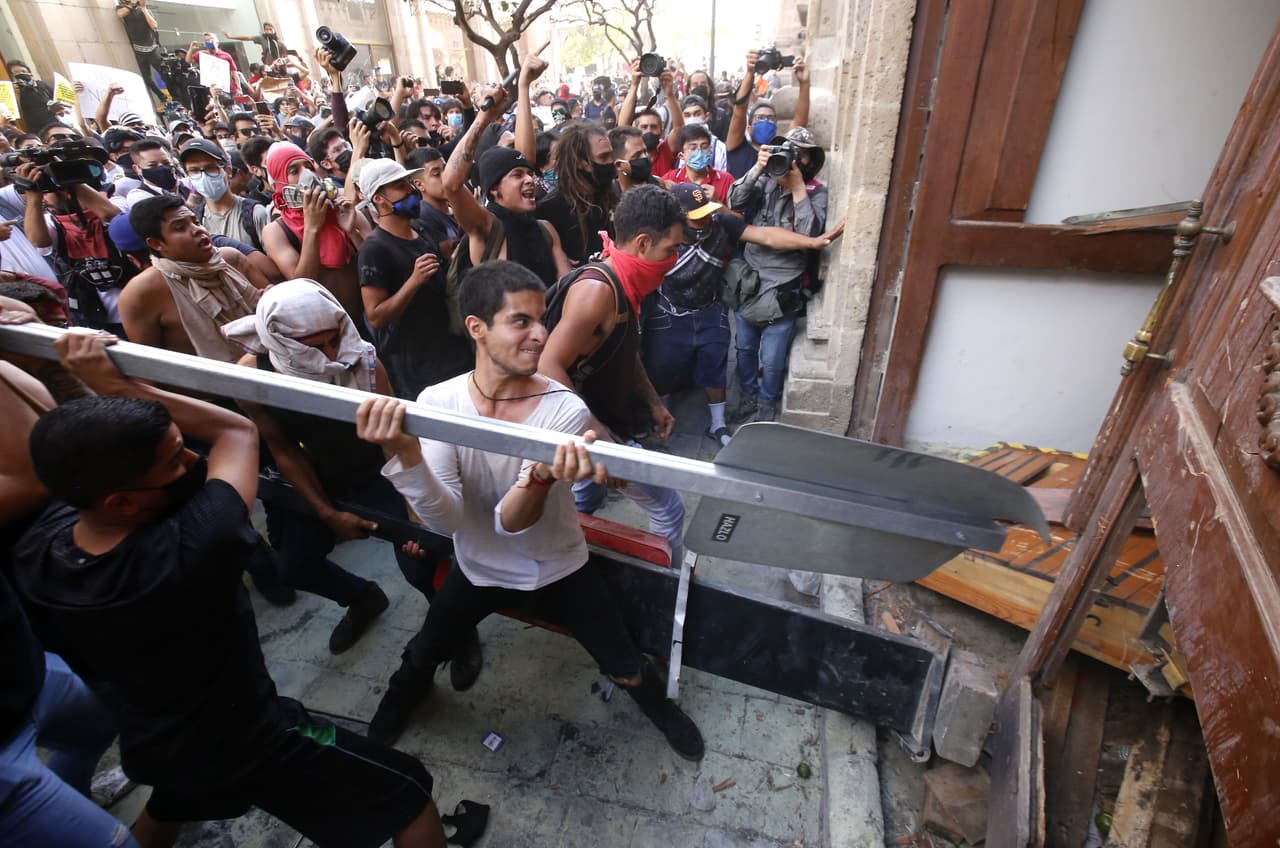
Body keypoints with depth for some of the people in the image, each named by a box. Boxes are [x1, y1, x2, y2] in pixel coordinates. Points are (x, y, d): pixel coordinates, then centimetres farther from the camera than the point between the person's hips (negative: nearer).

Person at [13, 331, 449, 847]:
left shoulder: (33, 551, -23)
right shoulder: (192, 550, -41)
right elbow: (238, 432, -23)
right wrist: (116, 385, -24)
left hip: (147, 747, 6)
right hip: (251, 743, -6)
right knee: (407, 796, 11)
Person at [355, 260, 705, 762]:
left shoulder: (565, 410, -25)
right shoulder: (437, 402, -20)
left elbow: (512, 520, -30)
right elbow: (446, 520, -28)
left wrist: (543, 475, -52)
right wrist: (405, 455, -45)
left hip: (558, 569, -1)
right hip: (478, 568, 2)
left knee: (625, 668, 7)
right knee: (423, 654, 23)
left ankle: (659, 704, 43)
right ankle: (406, 691, 61)